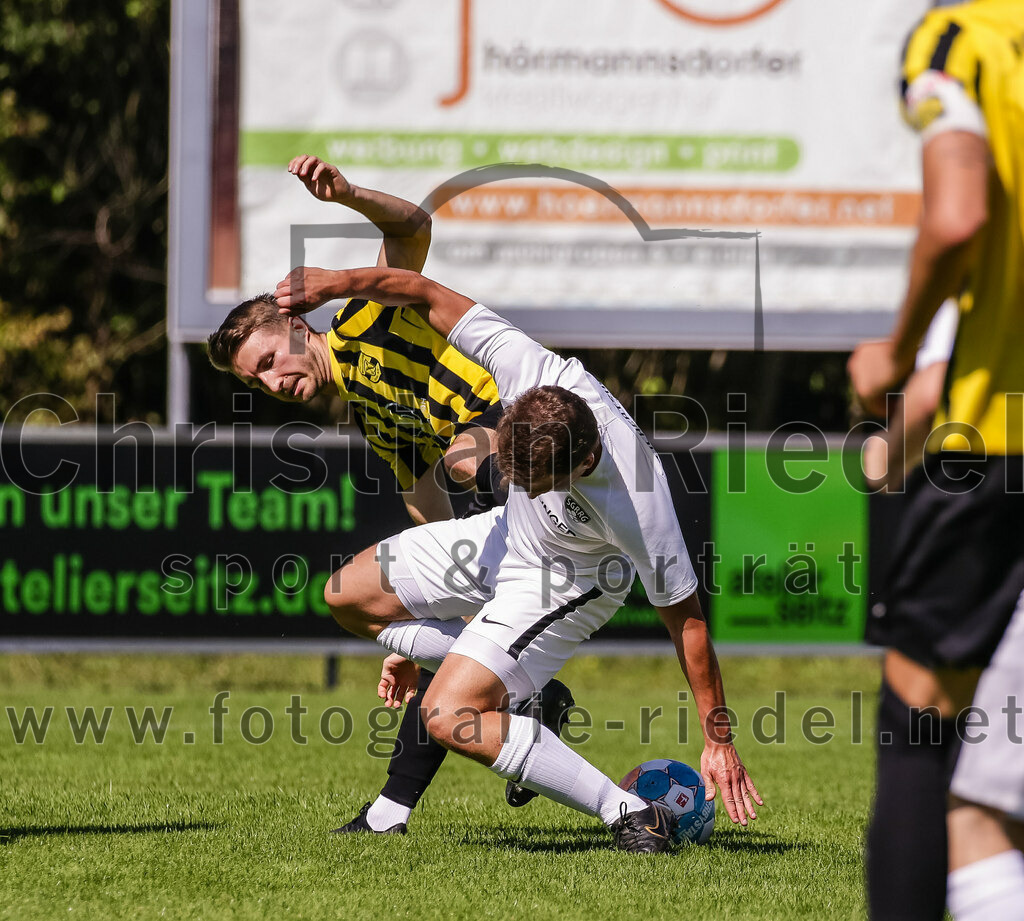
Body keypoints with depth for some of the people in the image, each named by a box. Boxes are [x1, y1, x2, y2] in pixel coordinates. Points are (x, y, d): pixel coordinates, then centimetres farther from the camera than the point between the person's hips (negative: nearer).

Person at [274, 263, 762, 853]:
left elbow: (685, 616, -28)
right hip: (507, 536, 7)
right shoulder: (536, 373, -34)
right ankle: (529, 695, 14)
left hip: (567, 582, -7)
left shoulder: (637, 508, -41)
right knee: (348, 595, 10)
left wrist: (719, 742, -21)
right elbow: (429, 297, -20)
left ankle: (633, 814, -17)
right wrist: (335, 283, -14)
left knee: (449, 718, -21)